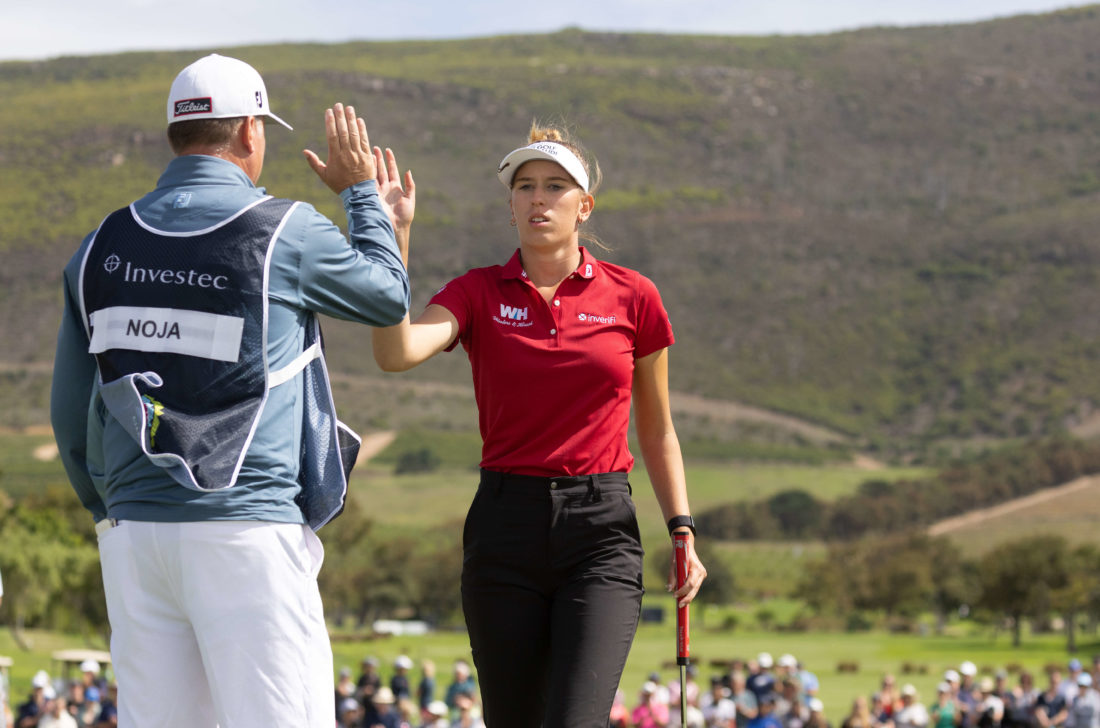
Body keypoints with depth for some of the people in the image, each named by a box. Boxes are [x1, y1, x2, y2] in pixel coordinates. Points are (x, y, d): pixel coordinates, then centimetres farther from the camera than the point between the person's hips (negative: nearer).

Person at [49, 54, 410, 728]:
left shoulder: (102, 248, 9)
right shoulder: (284, 232, -5)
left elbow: (72, 413, 14)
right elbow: (388, 296, 13)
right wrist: (363, 191, 27)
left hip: (134, 528, 5)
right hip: (246, 526, -5)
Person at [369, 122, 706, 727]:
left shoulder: (632, 297, 5)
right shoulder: (478, 293, 4)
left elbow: (657, 434, 14)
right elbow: (397, 353, -17)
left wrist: (683, 533, 5)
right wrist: (394, 239, -26)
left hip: (601, 527, -1)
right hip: (504, 530, 1)